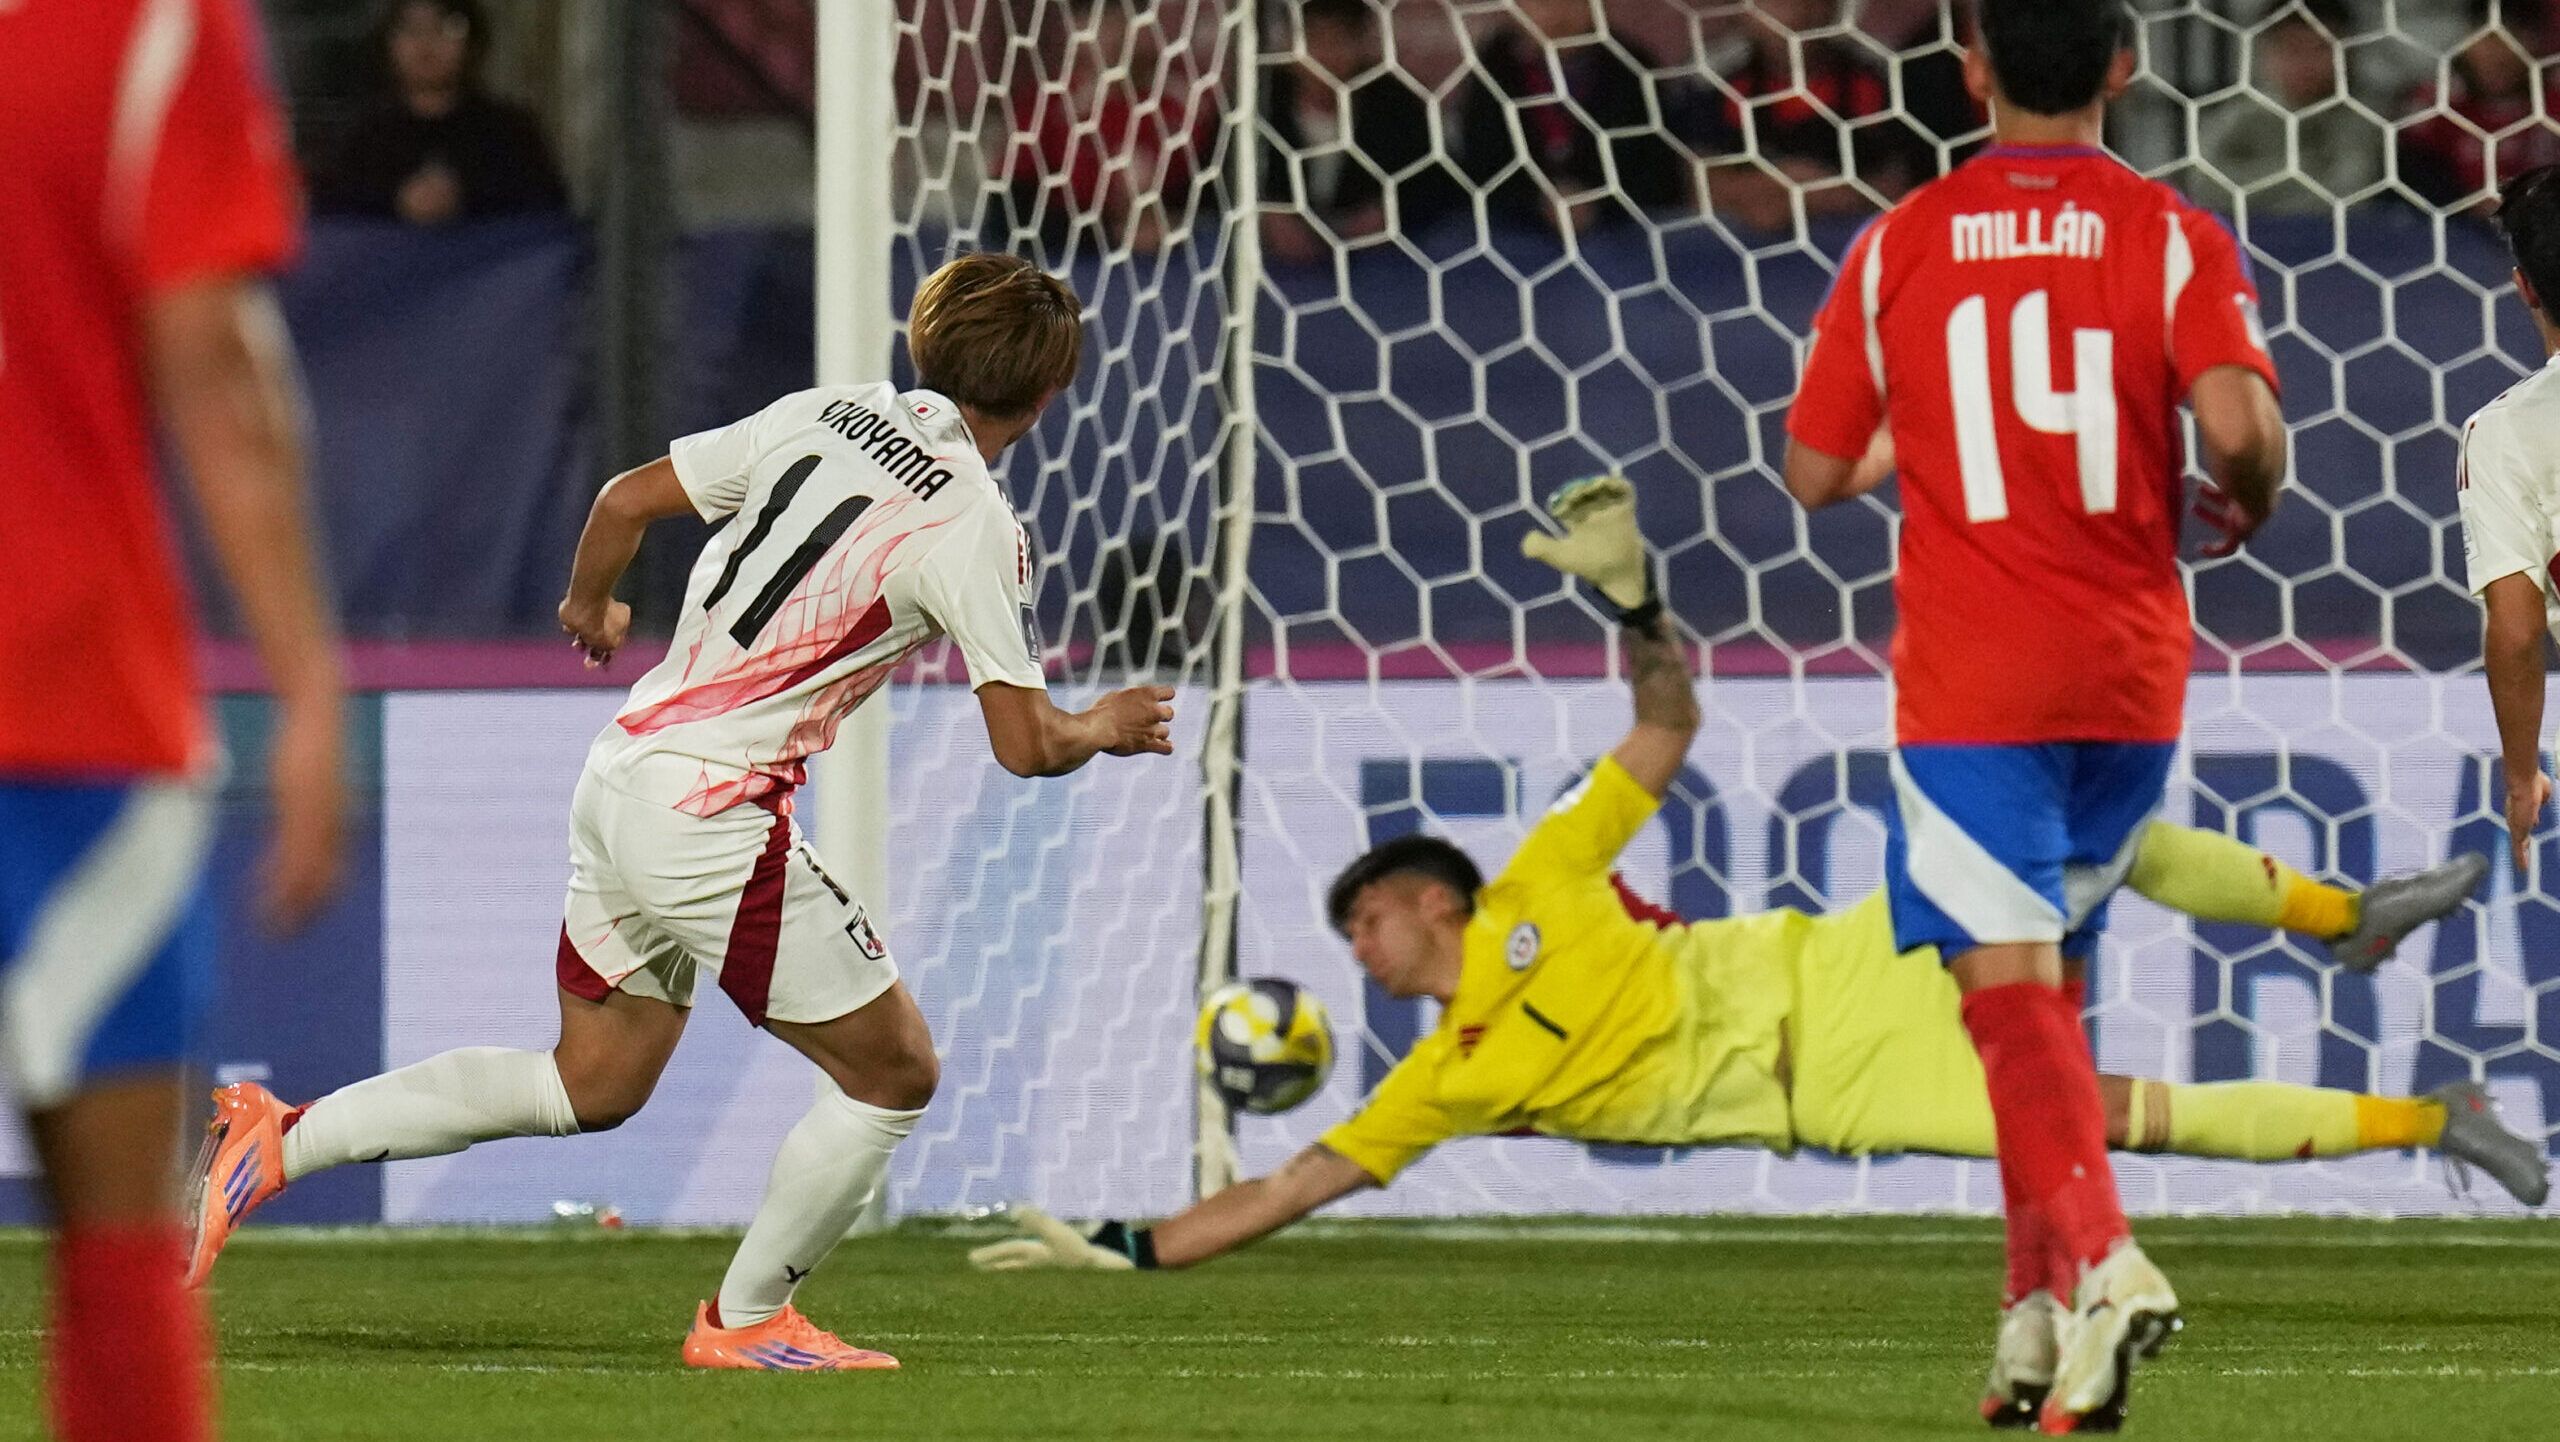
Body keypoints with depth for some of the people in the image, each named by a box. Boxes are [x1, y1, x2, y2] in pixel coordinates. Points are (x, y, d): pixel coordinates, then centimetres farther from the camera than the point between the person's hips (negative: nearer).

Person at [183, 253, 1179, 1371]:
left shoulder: (822, 413, 7)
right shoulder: (976, 527, -13)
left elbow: (626, 499, 11)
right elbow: (1024, 744, -11)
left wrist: (590, 606, 31)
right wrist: (1101, 729, 12)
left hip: (624, 770, 8)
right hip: (718, 819, -8)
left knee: (592, 1085, 20)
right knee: (893, 1070, 7)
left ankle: (282, 1141, 14)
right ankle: (745, 1320, 16)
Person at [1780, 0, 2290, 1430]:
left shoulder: (1899, 247, 1)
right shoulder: (2174, 237, -2)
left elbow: (1813, 472, 6)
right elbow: (2237, 421, -18)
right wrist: (2246, 503, 5)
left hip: (1970, 681, -2)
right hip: (2130, 668, 2)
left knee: (2012, 984, -8)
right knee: (2052, 978, 18)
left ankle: (2100, 1255, -31)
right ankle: (2041, 1312, 19)